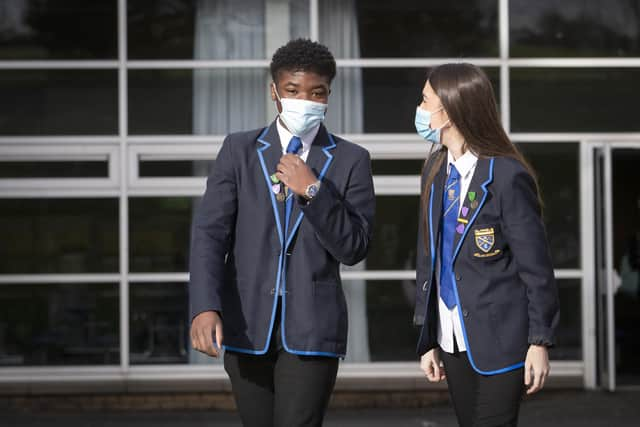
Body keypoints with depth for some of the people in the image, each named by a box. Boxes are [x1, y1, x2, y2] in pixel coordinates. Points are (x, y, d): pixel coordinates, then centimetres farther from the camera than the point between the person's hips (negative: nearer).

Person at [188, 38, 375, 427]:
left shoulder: (351, 160, 4)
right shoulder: (239, 150, 7)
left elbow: (354, 248, -3)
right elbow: (210, 232, -2)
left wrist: (313, 191, -16)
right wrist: (205, 307, -17)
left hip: (310, 331, -2)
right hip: (247, 328, 2)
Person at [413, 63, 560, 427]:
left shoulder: (506, 176, -13)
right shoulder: (436, 170, 9)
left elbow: (536, 267, -10)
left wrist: (540, 341, -10)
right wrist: (429, 341, 13)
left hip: (499, 341, -7)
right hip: (453, 341, 7)